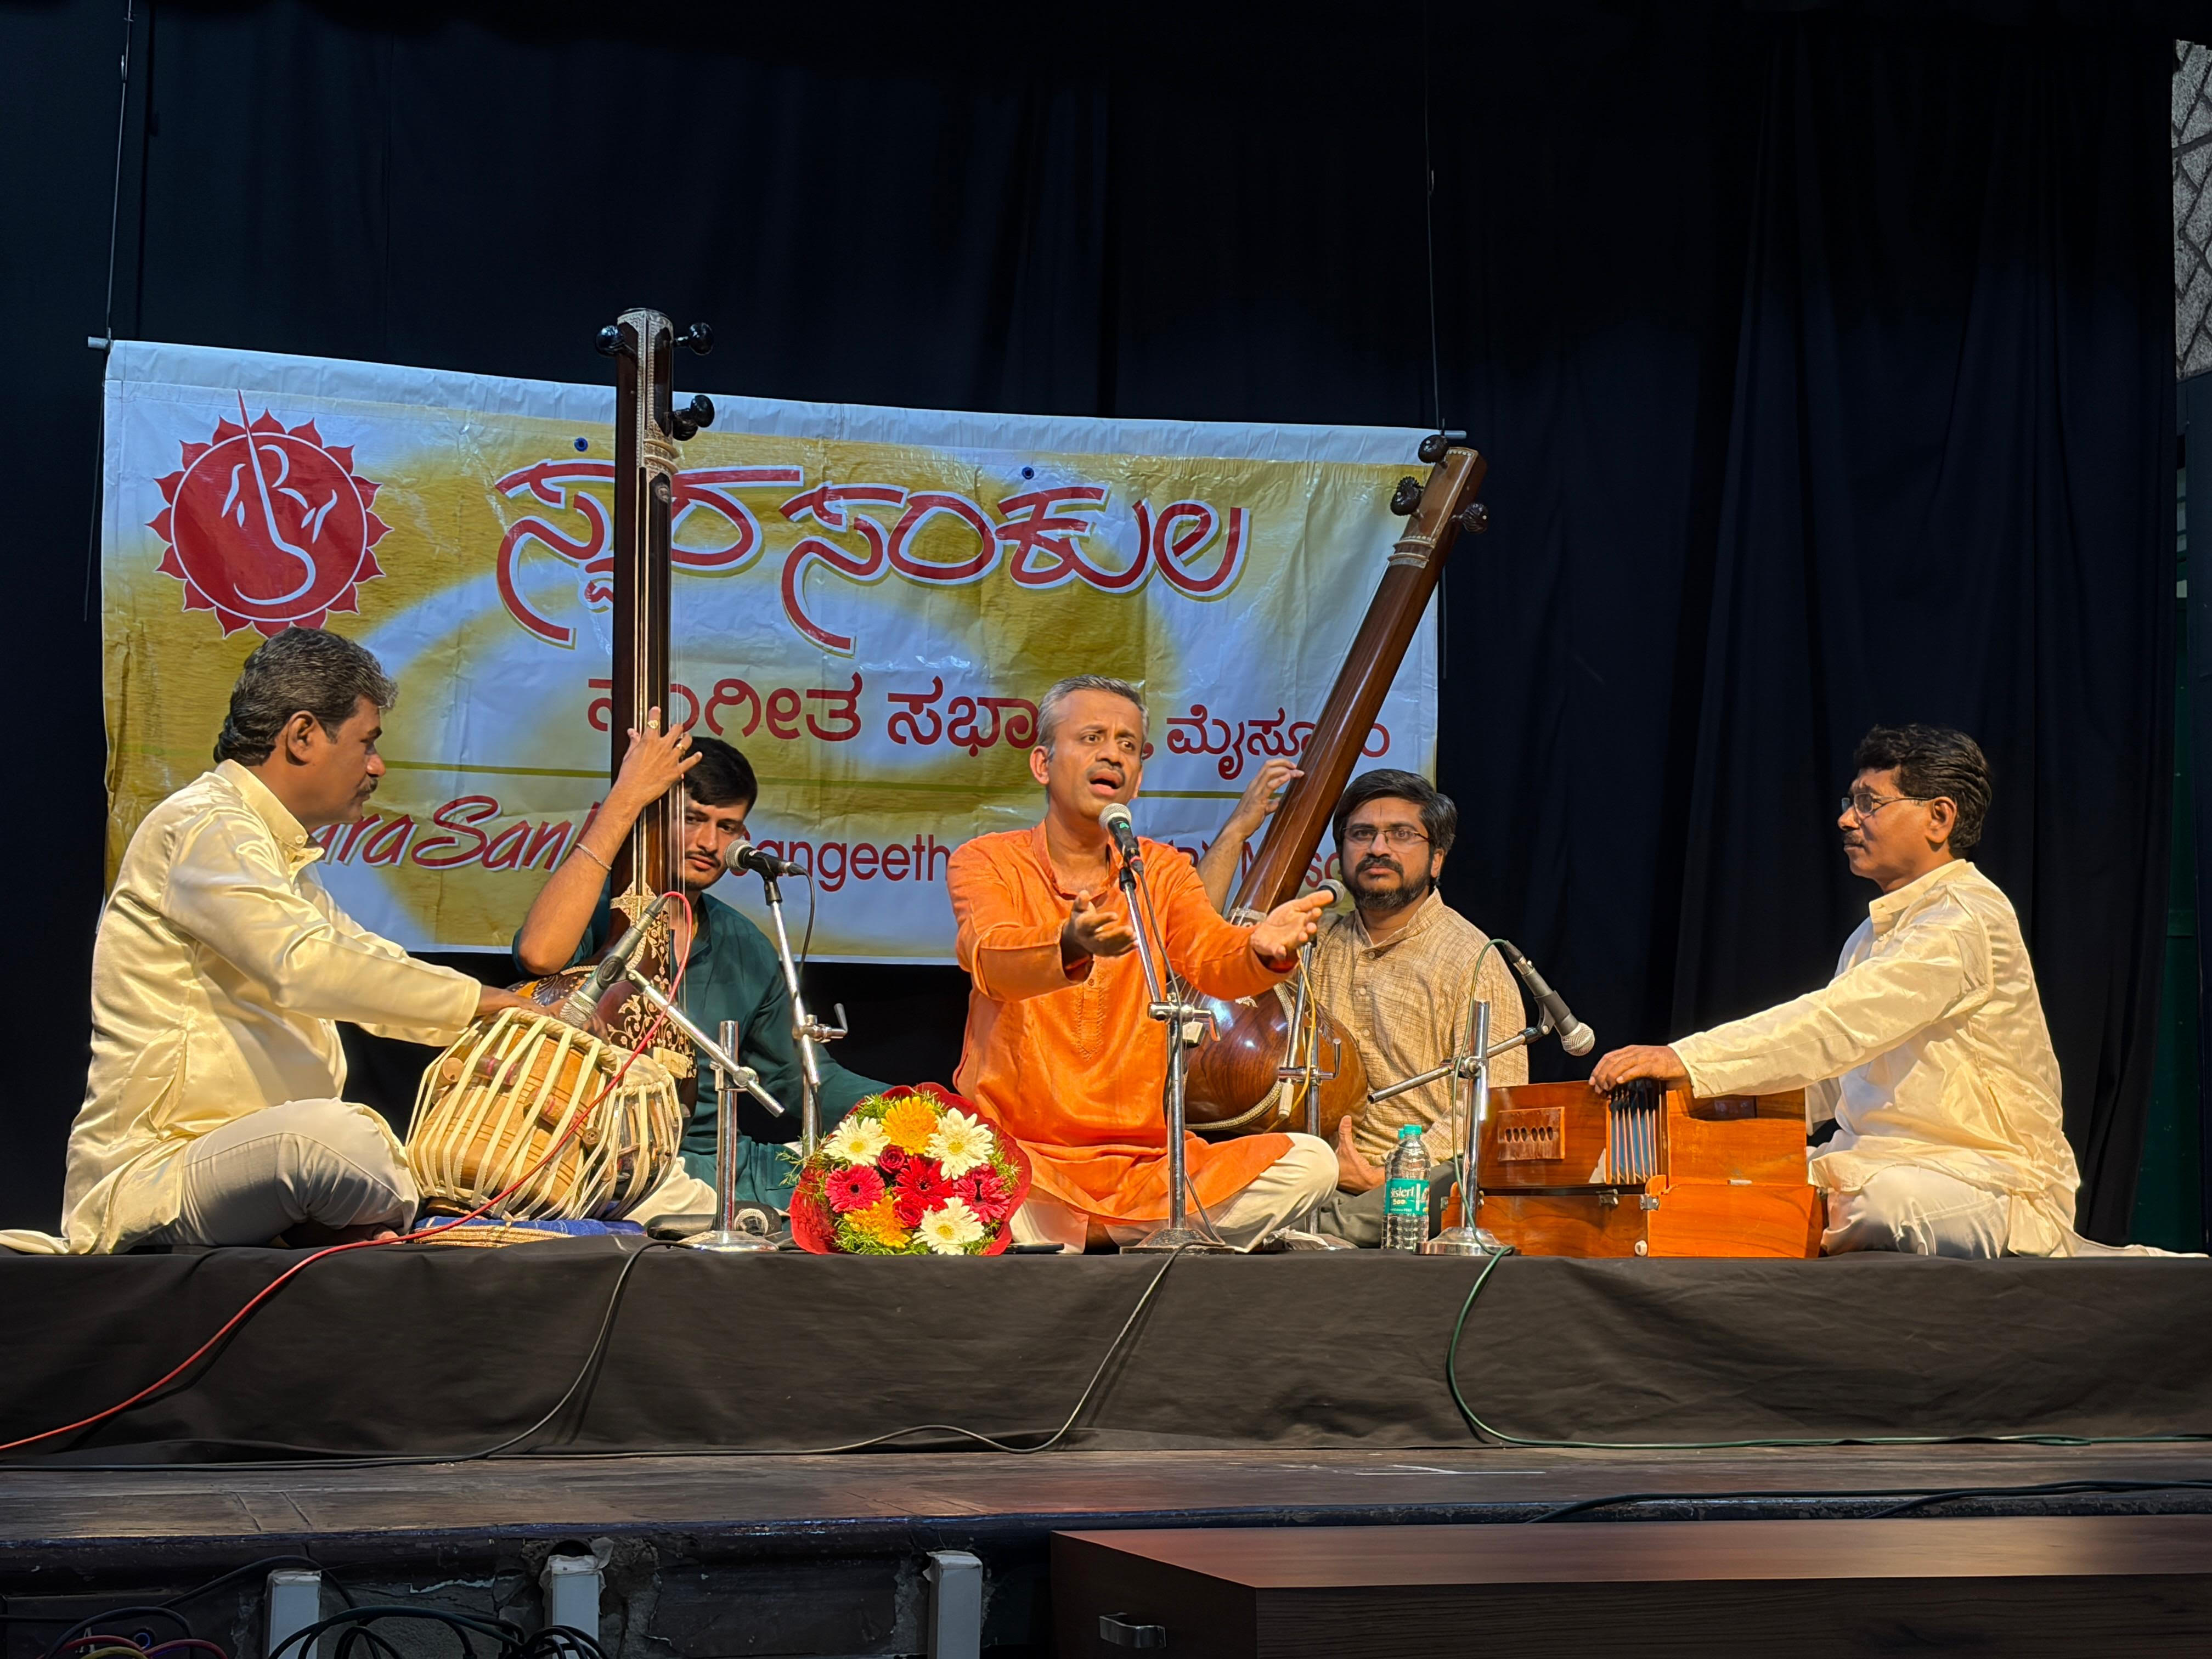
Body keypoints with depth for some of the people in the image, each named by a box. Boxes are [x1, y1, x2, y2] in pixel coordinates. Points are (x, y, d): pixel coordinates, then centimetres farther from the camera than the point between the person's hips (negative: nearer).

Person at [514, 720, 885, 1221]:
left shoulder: (744, 948, 16)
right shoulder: (601, 913, -2)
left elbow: (799, 1076, 21)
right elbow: (540, 954, -27)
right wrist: (624, 799, -22)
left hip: (721, 1164, 6)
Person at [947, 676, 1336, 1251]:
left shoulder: (1162, 870, 13)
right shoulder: (987, 860, 2)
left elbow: (1211, 958, -8)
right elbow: (992, 959, -20)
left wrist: (1263, 951, -34)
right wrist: (1071, 947, -44)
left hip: (1143, 1158, 4)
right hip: (1017, 1155, -4)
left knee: (1311, 1162, -18)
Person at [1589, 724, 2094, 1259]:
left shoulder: (1966, 920, -12)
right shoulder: (1872, 936, 21)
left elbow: (1840, 1025, -24)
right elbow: (1823, 1083, 18)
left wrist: (1690, 1061, -30)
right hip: (1873, 1167, 9)